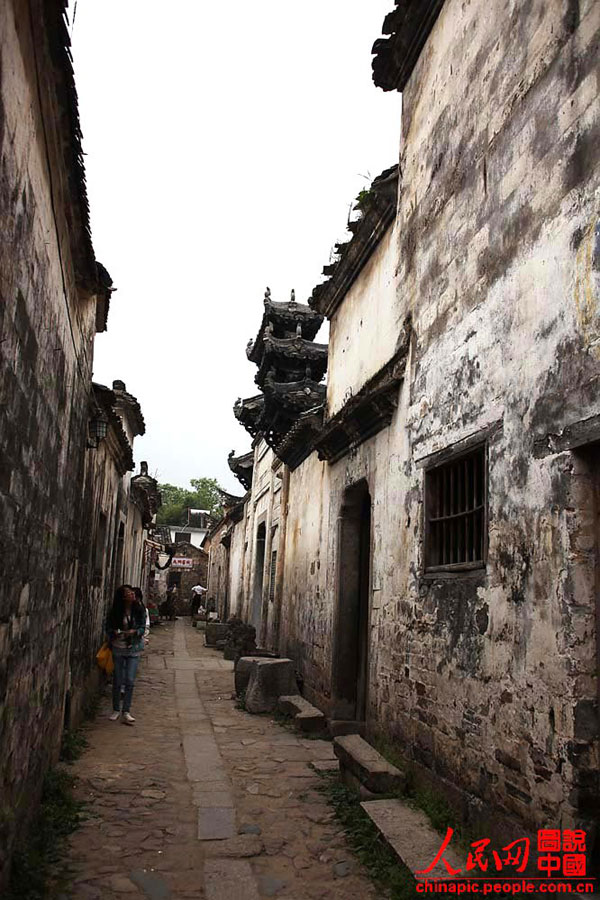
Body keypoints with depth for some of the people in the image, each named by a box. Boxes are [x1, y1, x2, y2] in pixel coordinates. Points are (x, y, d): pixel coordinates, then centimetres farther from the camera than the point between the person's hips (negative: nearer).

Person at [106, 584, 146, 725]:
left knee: (130, 680, -4)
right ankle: (116, 710, 23)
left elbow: (143, 628, -4)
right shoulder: (116, 611, -8)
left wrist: (134, 631, -23)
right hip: (118, 648, 0)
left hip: (134, 649, 0)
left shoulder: (139, 609, -7)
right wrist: (114, 633, -20)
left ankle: (126, 712, 4)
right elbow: (108, 628, 0)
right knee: (117, 680, 8)